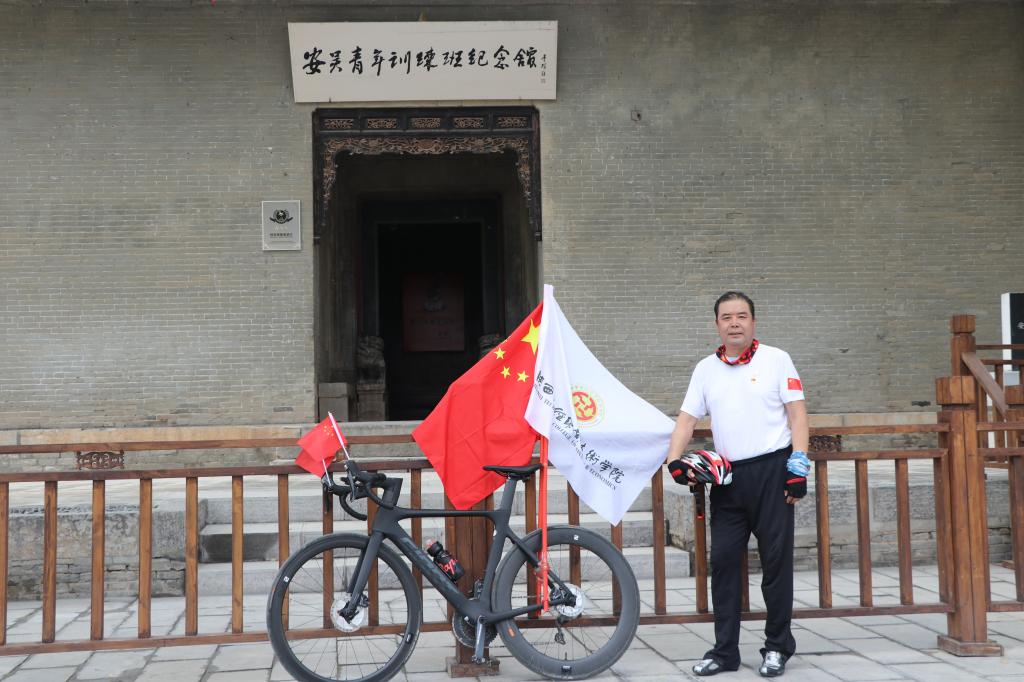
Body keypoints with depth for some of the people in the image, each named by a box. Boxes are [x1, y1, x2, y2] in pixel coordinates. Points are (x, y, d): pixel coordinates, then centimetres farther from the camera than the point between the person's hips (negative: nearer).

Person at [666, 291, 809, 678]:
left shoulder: (776, 360, 2)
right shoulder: (706, 369, 11)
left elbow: (797, 413, -2)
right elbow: (687, 419, 10)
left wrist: (798, 465, -10)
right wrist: (674, 461, -6)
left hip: (772, 471, -4)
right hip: (728, 476, 4)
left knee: (776, 559, 1)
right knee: (723, 560, 4)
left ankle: (777, 647, 14)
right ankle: (725, 651, 12)